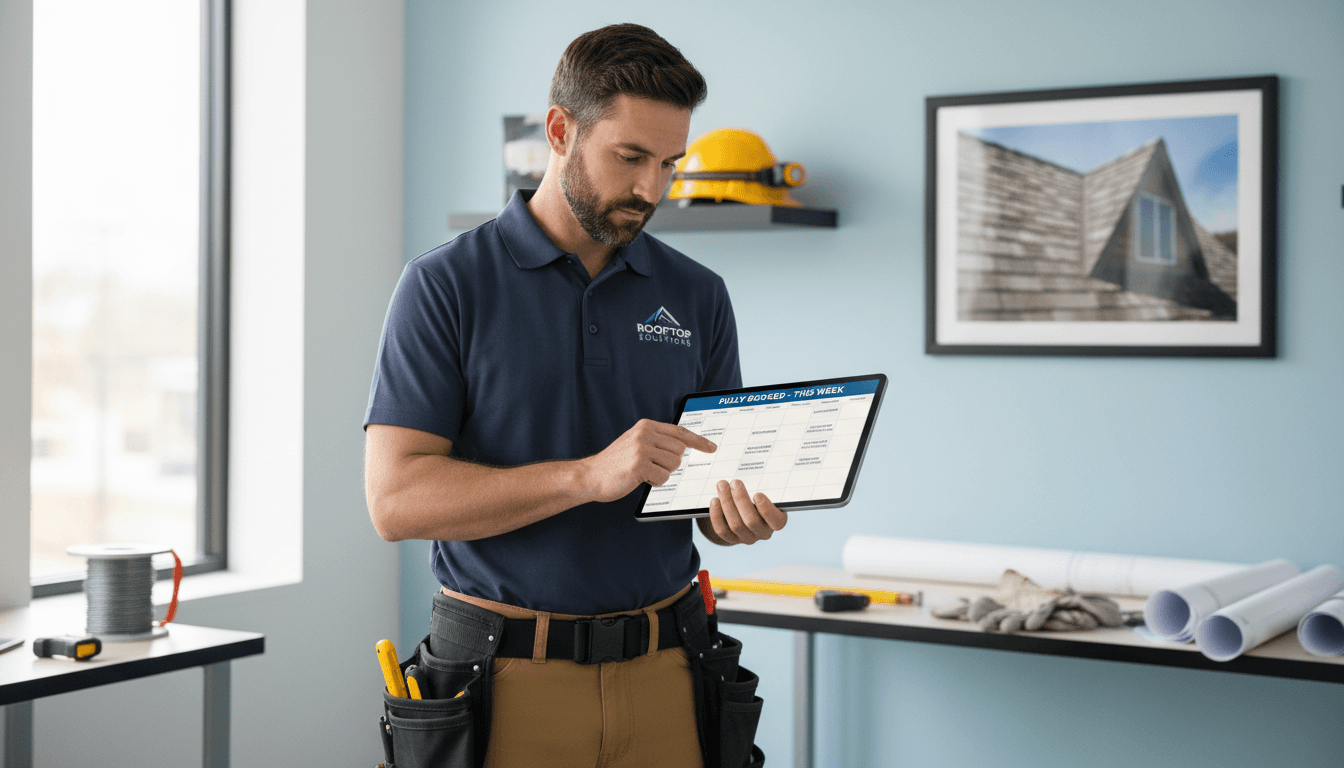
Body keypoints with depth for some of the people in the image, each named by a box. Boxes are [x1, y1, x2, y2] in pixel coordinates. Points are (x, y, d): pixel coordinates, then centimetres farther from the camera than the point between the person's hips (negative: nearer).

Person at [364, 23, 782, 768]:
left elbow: (716, 480, 11)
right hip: (507, 678, -3)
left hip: (661, 671, 3)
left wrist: (740, 515, -13)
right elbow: (397, 499, -13)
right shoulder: (446, 285, -5)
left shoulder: (697, 296, 6)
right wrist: (589, 475, -23)